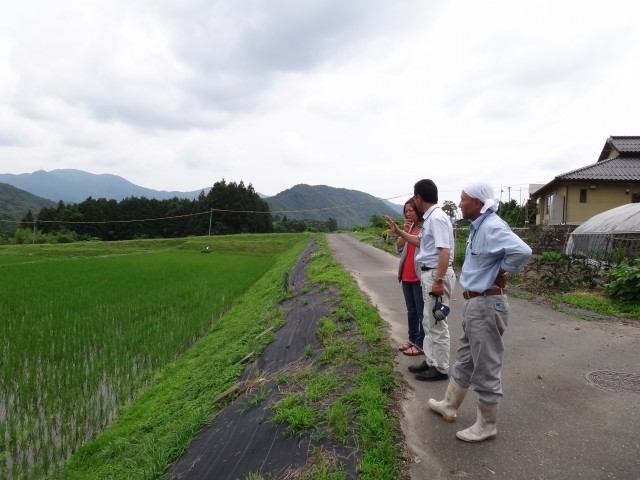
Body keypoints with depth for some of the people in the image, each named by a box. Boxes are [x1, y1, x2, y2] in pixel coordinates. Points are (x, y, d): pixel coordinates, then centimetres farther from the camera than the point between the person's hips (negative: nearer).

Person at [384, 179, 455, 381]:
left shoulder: (437, 218, -18)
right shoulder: (430, 218, 13)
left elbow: (444, 252, -25)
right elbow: (421, 242, 29)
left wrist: (439, 281, -28)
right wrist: (398, 231, 29)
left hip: (436, 274, -10)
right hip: (429, 274, 10)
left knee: (437, 325, 0)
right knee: (429, 322, 17)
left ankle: (441, 369, 12)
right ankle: (430, 361, 29)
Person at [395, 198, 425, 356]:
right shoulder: (409, 227, 10)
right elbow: (398, 247, 8)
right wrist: (405, 231, -5)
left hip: (420, 276, -8)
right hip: (406, 276, 8)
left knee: (422, 311, 1)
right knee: (411, 310, 16)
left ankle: (422, 344, 9)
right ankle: (413, 339, 27)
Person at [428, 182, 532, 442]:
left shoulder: (492, 227, -21)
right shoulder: (479, 227, 11)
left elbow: (522, 251, -36)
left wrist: (500, 274, -21)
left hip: (487, 305, -11)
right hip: (474, 302, 11)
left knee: (485, 368, 4)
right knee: (465, 360, 22)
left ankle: (486, 426, 20)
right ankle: (449, 406, 38)